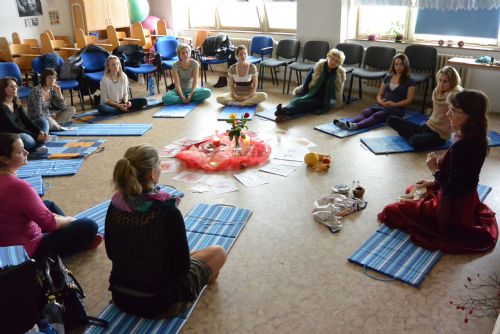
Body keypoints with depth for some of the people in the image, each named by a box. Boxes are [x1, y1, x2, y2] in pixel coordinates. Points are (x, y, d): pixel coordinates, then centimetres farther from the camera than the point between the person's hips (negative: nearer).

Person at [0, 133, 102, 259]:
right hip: (27, 249, -10)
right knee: (89, 226, -12)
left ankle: (78, 238, 26)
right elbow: (49, 223, -25)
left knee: (49, 204, 30)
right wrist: (69, 220, -4)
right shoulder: (18, 186, -32)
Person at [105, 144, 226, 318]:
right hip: (158, 303, -5)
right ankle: (206, 277, 44)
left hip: (120, 297, 6)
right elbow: (182, 267, -18)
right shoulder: (168, 212, -28)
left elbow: (112, 254, 4)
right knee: (218, 252, 16)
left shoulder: (115, 205, -10)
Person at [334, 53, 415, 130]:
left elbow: (409, 100, -3)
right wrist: (380, 101, -7)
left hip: (396, 109, -5)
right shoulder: (387, 77, 17)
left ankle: (356, 126, -62)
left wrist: (394, 104, -19)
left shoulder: (409, 81, 3)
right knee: (365, 112, -28)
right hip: (381, 105, 5)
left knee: (377, 115, -35)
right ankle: (347, 124, -54)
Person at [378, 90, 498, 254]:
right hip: (467, 202, 10)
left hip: (452, 210, -10)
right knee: (413, 190, 32)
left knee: (389, 211, -1)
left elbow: (453, 189, -28)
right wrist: (435, 182, 14)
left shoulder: (460, 147, -35)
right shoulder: (477, 139, -5)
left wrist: (435, 170, -16)